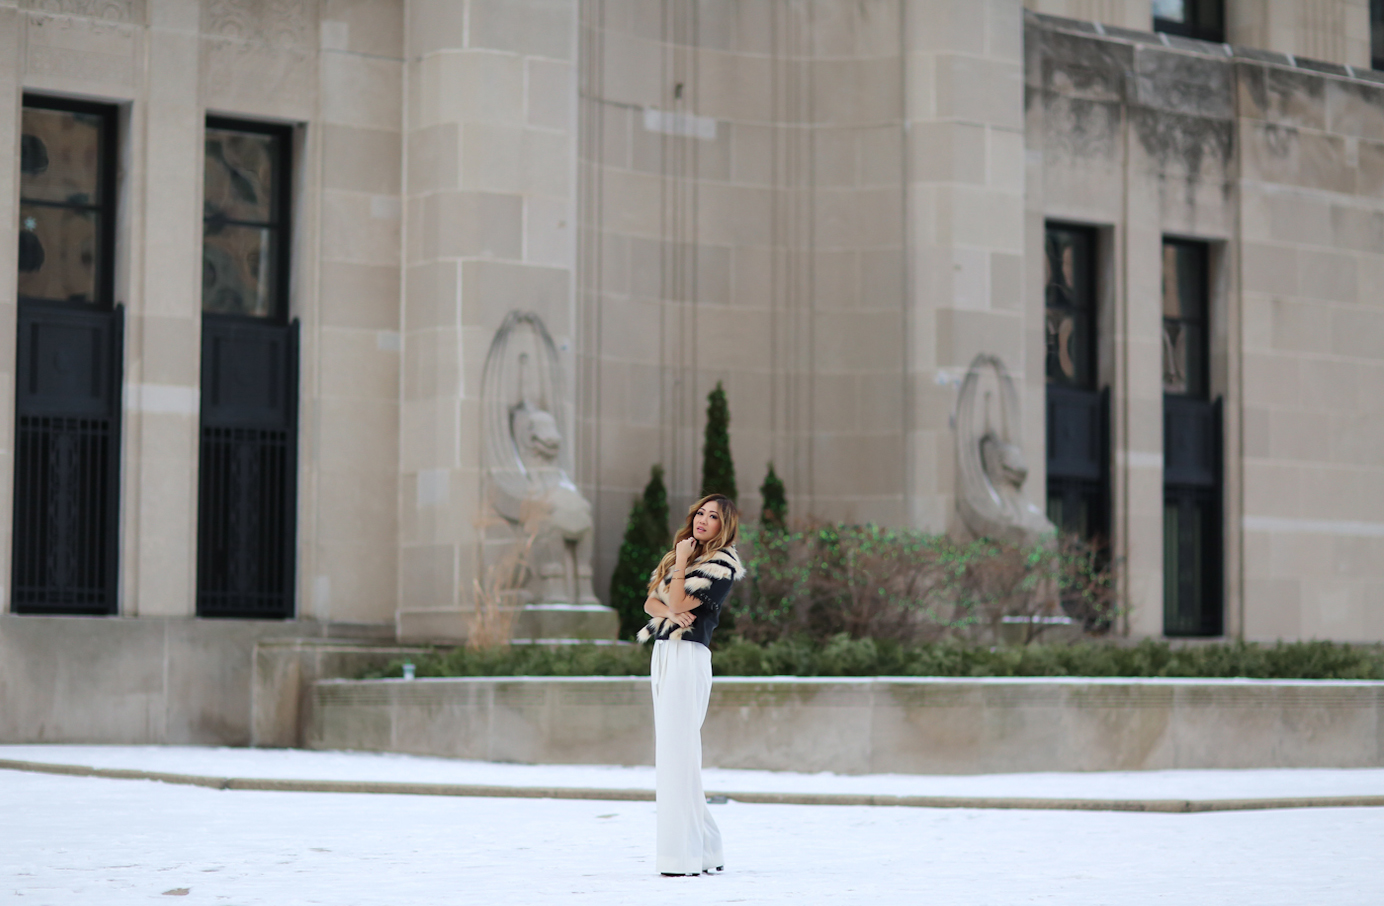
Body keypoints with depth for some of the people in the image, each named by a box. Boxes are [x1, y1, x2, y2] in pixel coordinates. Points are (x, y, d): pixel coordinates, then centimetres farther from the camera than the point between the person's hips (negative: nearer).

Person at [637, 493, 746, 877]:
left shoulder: (721, 564, -5)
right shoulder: (682, 555, 20)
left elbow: (679, 601, -13)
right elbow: (651, 602, 13)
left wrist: (681, 562, -6)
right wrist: (671, 610, -7)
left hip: (688, 657, -9)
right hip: (663, 654, 9)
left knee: (676, 752, -12)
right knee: (670, 752, 9)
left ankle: (683, 856, -13)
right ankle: (706, 849, 14)